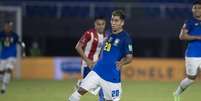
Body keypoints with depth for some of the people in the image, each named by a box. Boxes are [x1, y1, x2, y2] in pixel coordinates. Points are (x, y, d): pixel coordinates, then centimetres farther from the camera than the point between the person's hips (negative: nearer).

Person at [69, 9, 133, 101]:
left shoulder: (125, 38, -11)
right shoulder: (109, 34, 9)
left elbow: (129, 57, -13)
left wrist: (122, 62, -31)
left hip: (112, 76, -5)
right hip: (97, 71, 5)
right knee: (81, 90, -6)